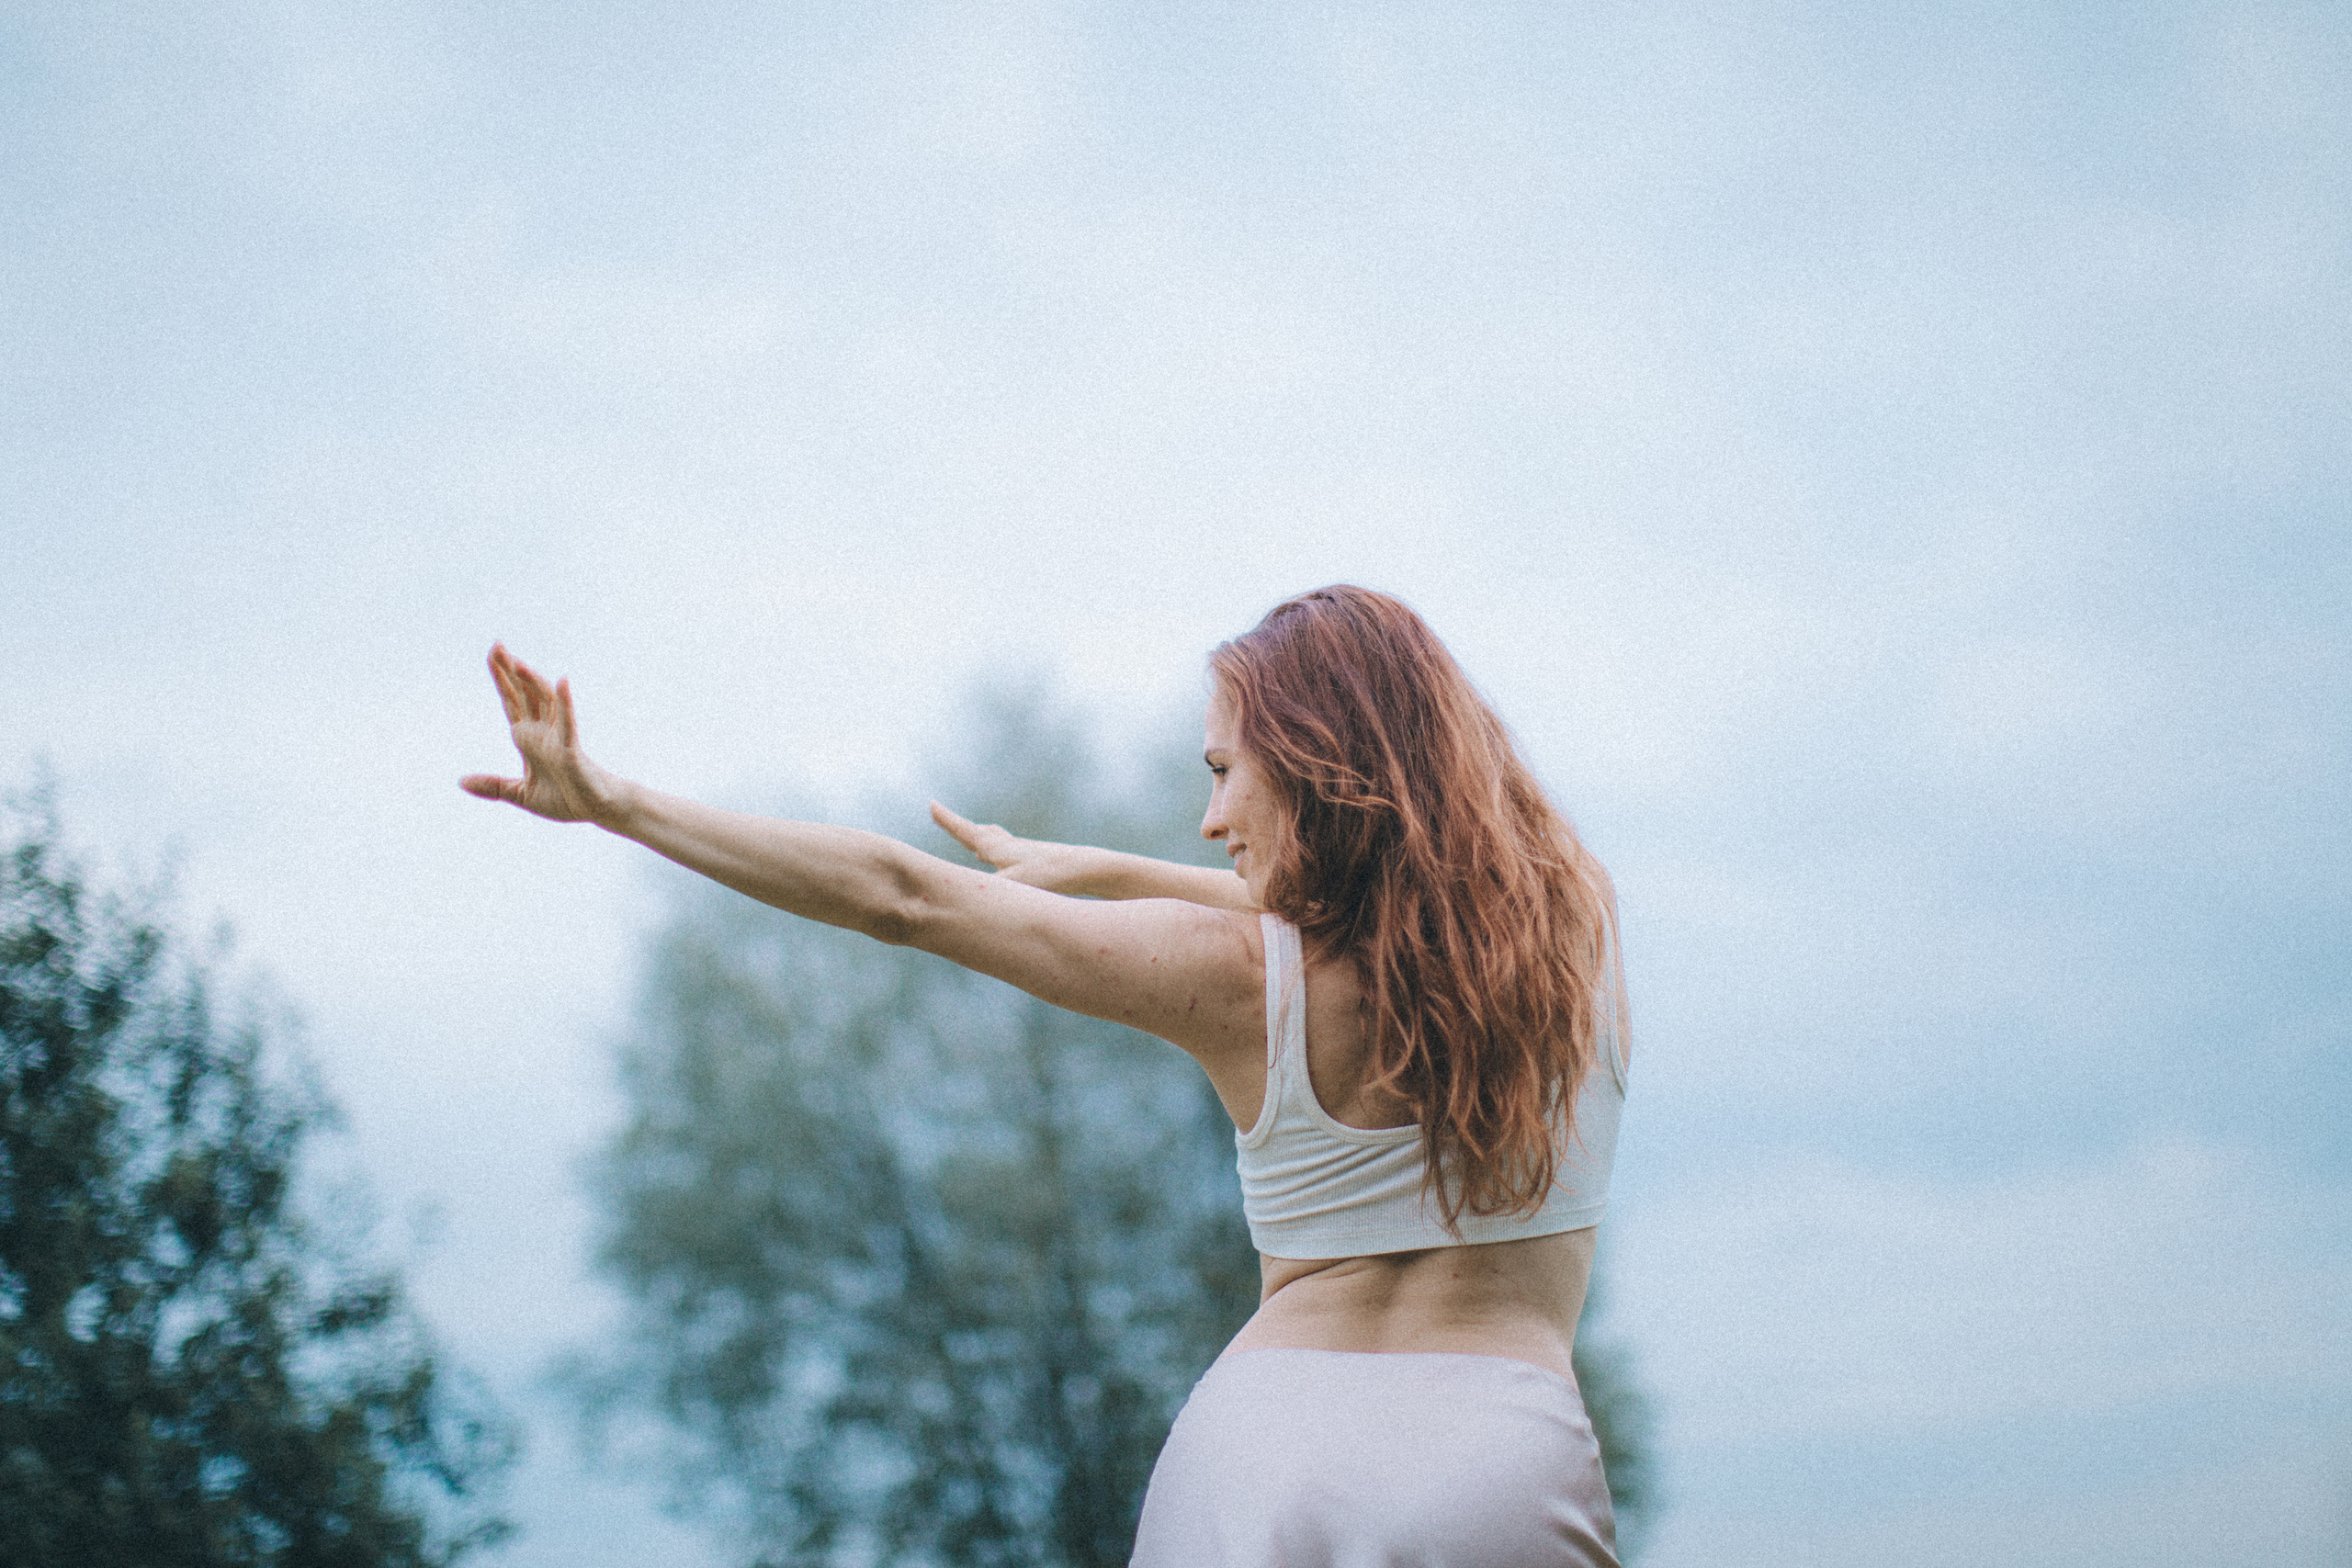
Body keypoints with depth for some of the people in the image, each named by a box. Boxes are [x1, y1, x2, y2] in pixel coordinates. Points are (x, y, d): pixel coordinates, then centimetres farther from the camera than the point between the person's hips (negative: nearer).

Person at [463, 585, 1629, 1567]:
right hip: (1508, 1447, 2)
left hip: (1261, 1440, -2)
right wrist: (1091, 870, 35)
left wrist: (614, 805, 9)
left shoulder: (1237, 975, -3)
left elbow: (898, 896, 1)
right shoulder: (1575, 911, 7)